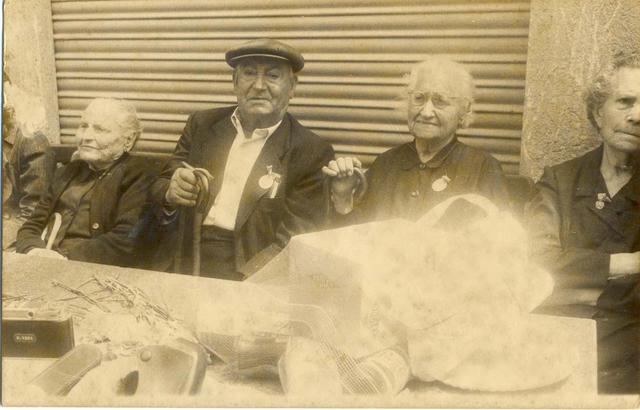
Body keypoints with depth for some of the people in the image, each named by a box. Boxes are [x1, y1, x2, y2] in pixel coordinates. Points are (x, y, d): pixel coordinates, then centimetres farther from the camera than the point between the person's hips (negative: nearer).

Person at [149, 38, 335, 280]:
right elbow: (159, 187, 11)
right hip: (187, 263, 4)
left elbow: (294, 241, -7)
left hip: (253, 278, -3)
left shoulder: (312, 153, -2)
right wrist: (171, 194, -12)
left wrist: (238, 285, -20)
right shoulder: (202, 125, 8)